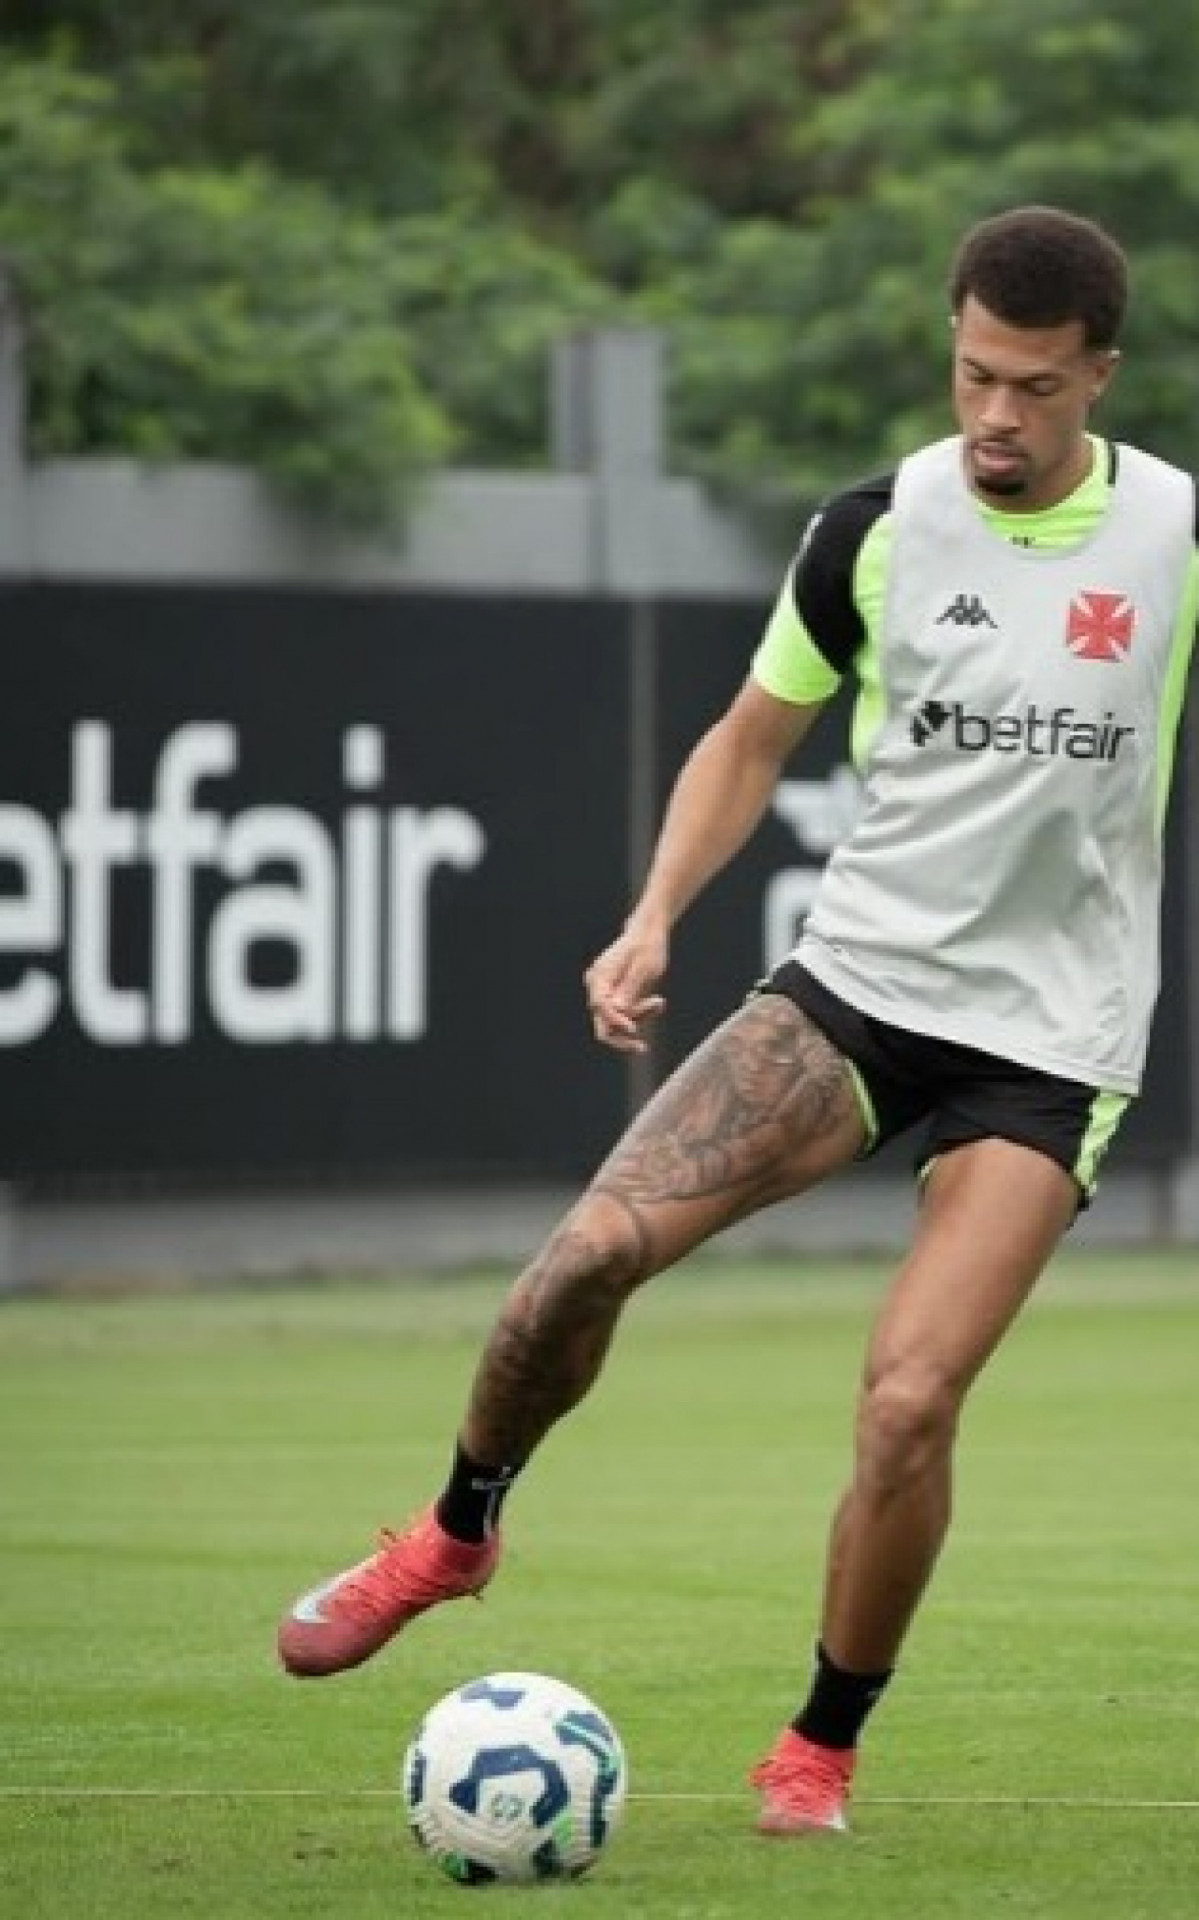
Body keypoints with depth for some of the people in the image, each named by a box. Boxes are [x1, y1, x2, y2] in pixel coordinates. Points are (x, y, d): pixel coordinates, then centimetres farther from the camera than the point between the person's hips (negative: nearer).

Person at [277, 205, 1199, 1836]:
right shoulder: (876, 531, -1)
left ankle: (821, 1751, 6)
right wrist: (654, 922, -4)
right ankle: (458, 1532, 10)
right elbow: (752, 738, 10)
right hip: (853, 980, 2)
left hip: (1045, 1042, -2)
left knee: (909, 1402, -16)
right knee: (594, 1247, -17)